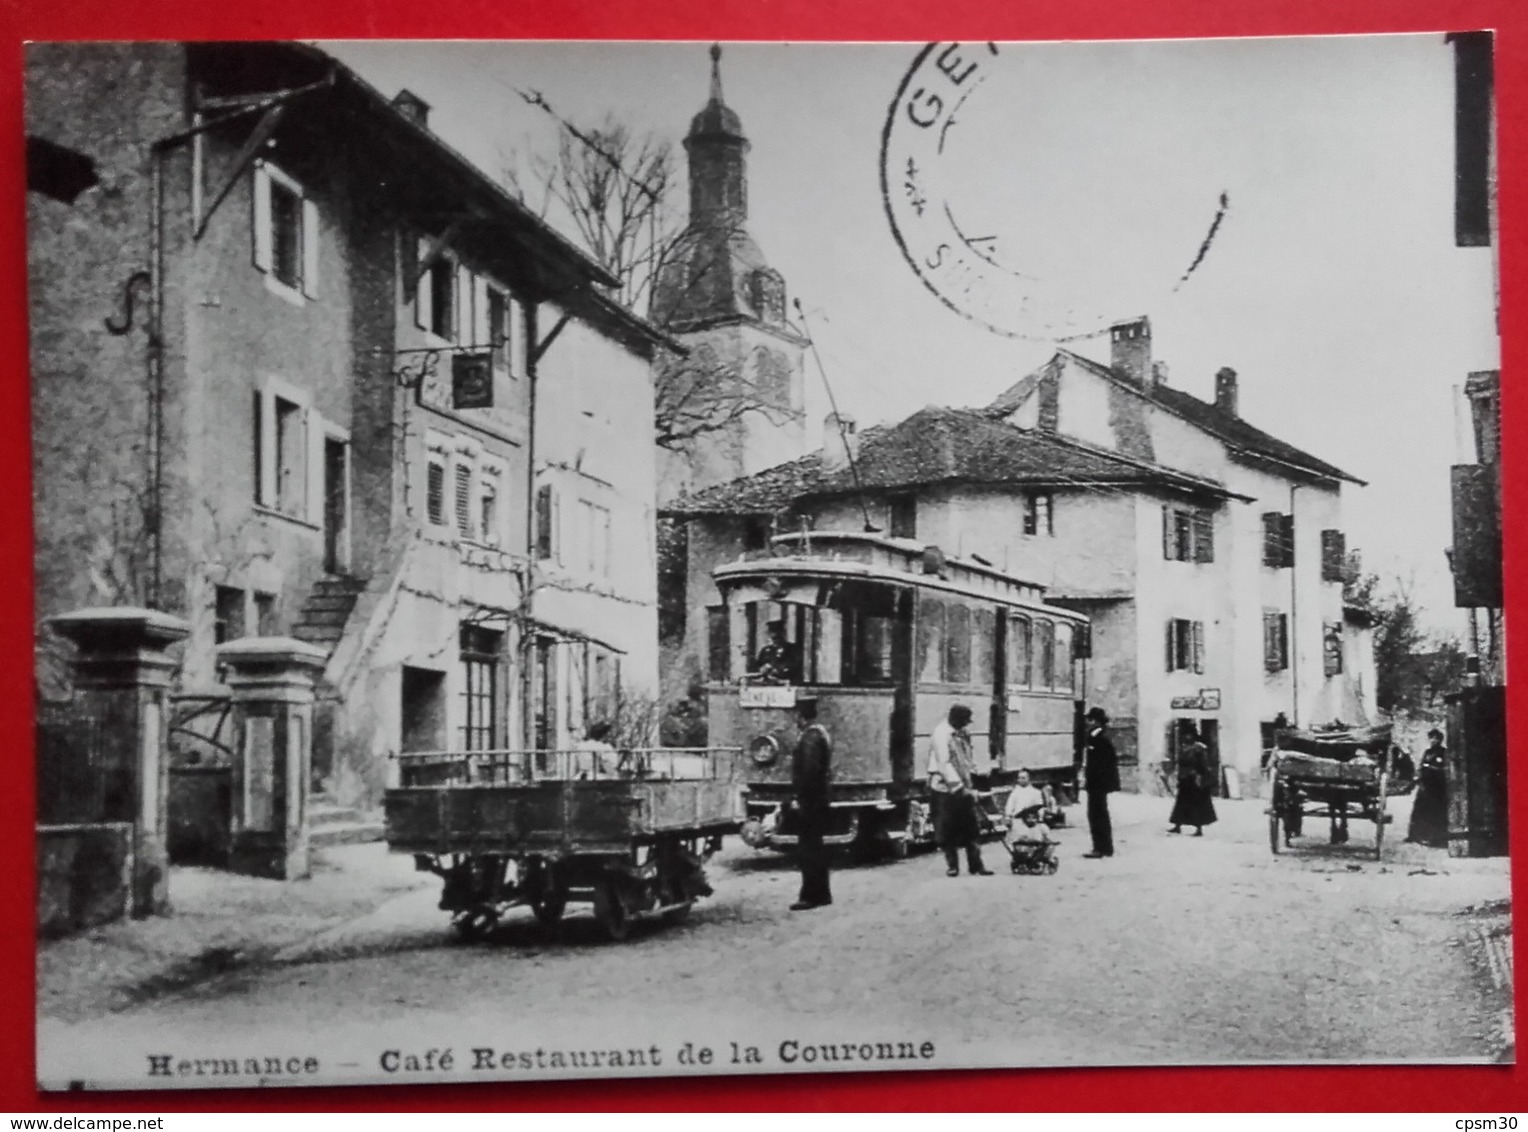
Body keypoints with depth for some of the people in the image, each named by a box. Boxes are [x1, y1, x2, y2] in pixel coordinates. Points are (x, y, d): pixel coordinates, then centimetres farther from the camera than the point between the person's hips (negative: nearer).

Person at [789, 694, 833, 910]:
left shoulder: (810, 737, -17)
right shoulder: (821, 733, 13)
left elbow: (808, 770, -23)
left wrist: (797, 797, -19)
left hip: (808, 801, -10)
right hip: (819, 799, 10)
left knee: (808, 849, -6)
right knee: (815, 848, 15)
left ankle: (810, 895, -4)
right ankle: (821, 893, 21)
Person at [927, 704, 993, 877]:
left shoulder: (962, 734, 11)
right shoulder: (941, 735, -14)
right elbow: (944, 764, -19)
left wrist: (969, 787, 9)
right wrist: (959, 787, -22)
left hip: (962, 787, 7)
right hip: (945, 789, -7)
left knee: (970, 829, 6)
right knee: (948, 830, 1)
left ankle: (975, 865, 10)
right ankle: (952, 865, 12)